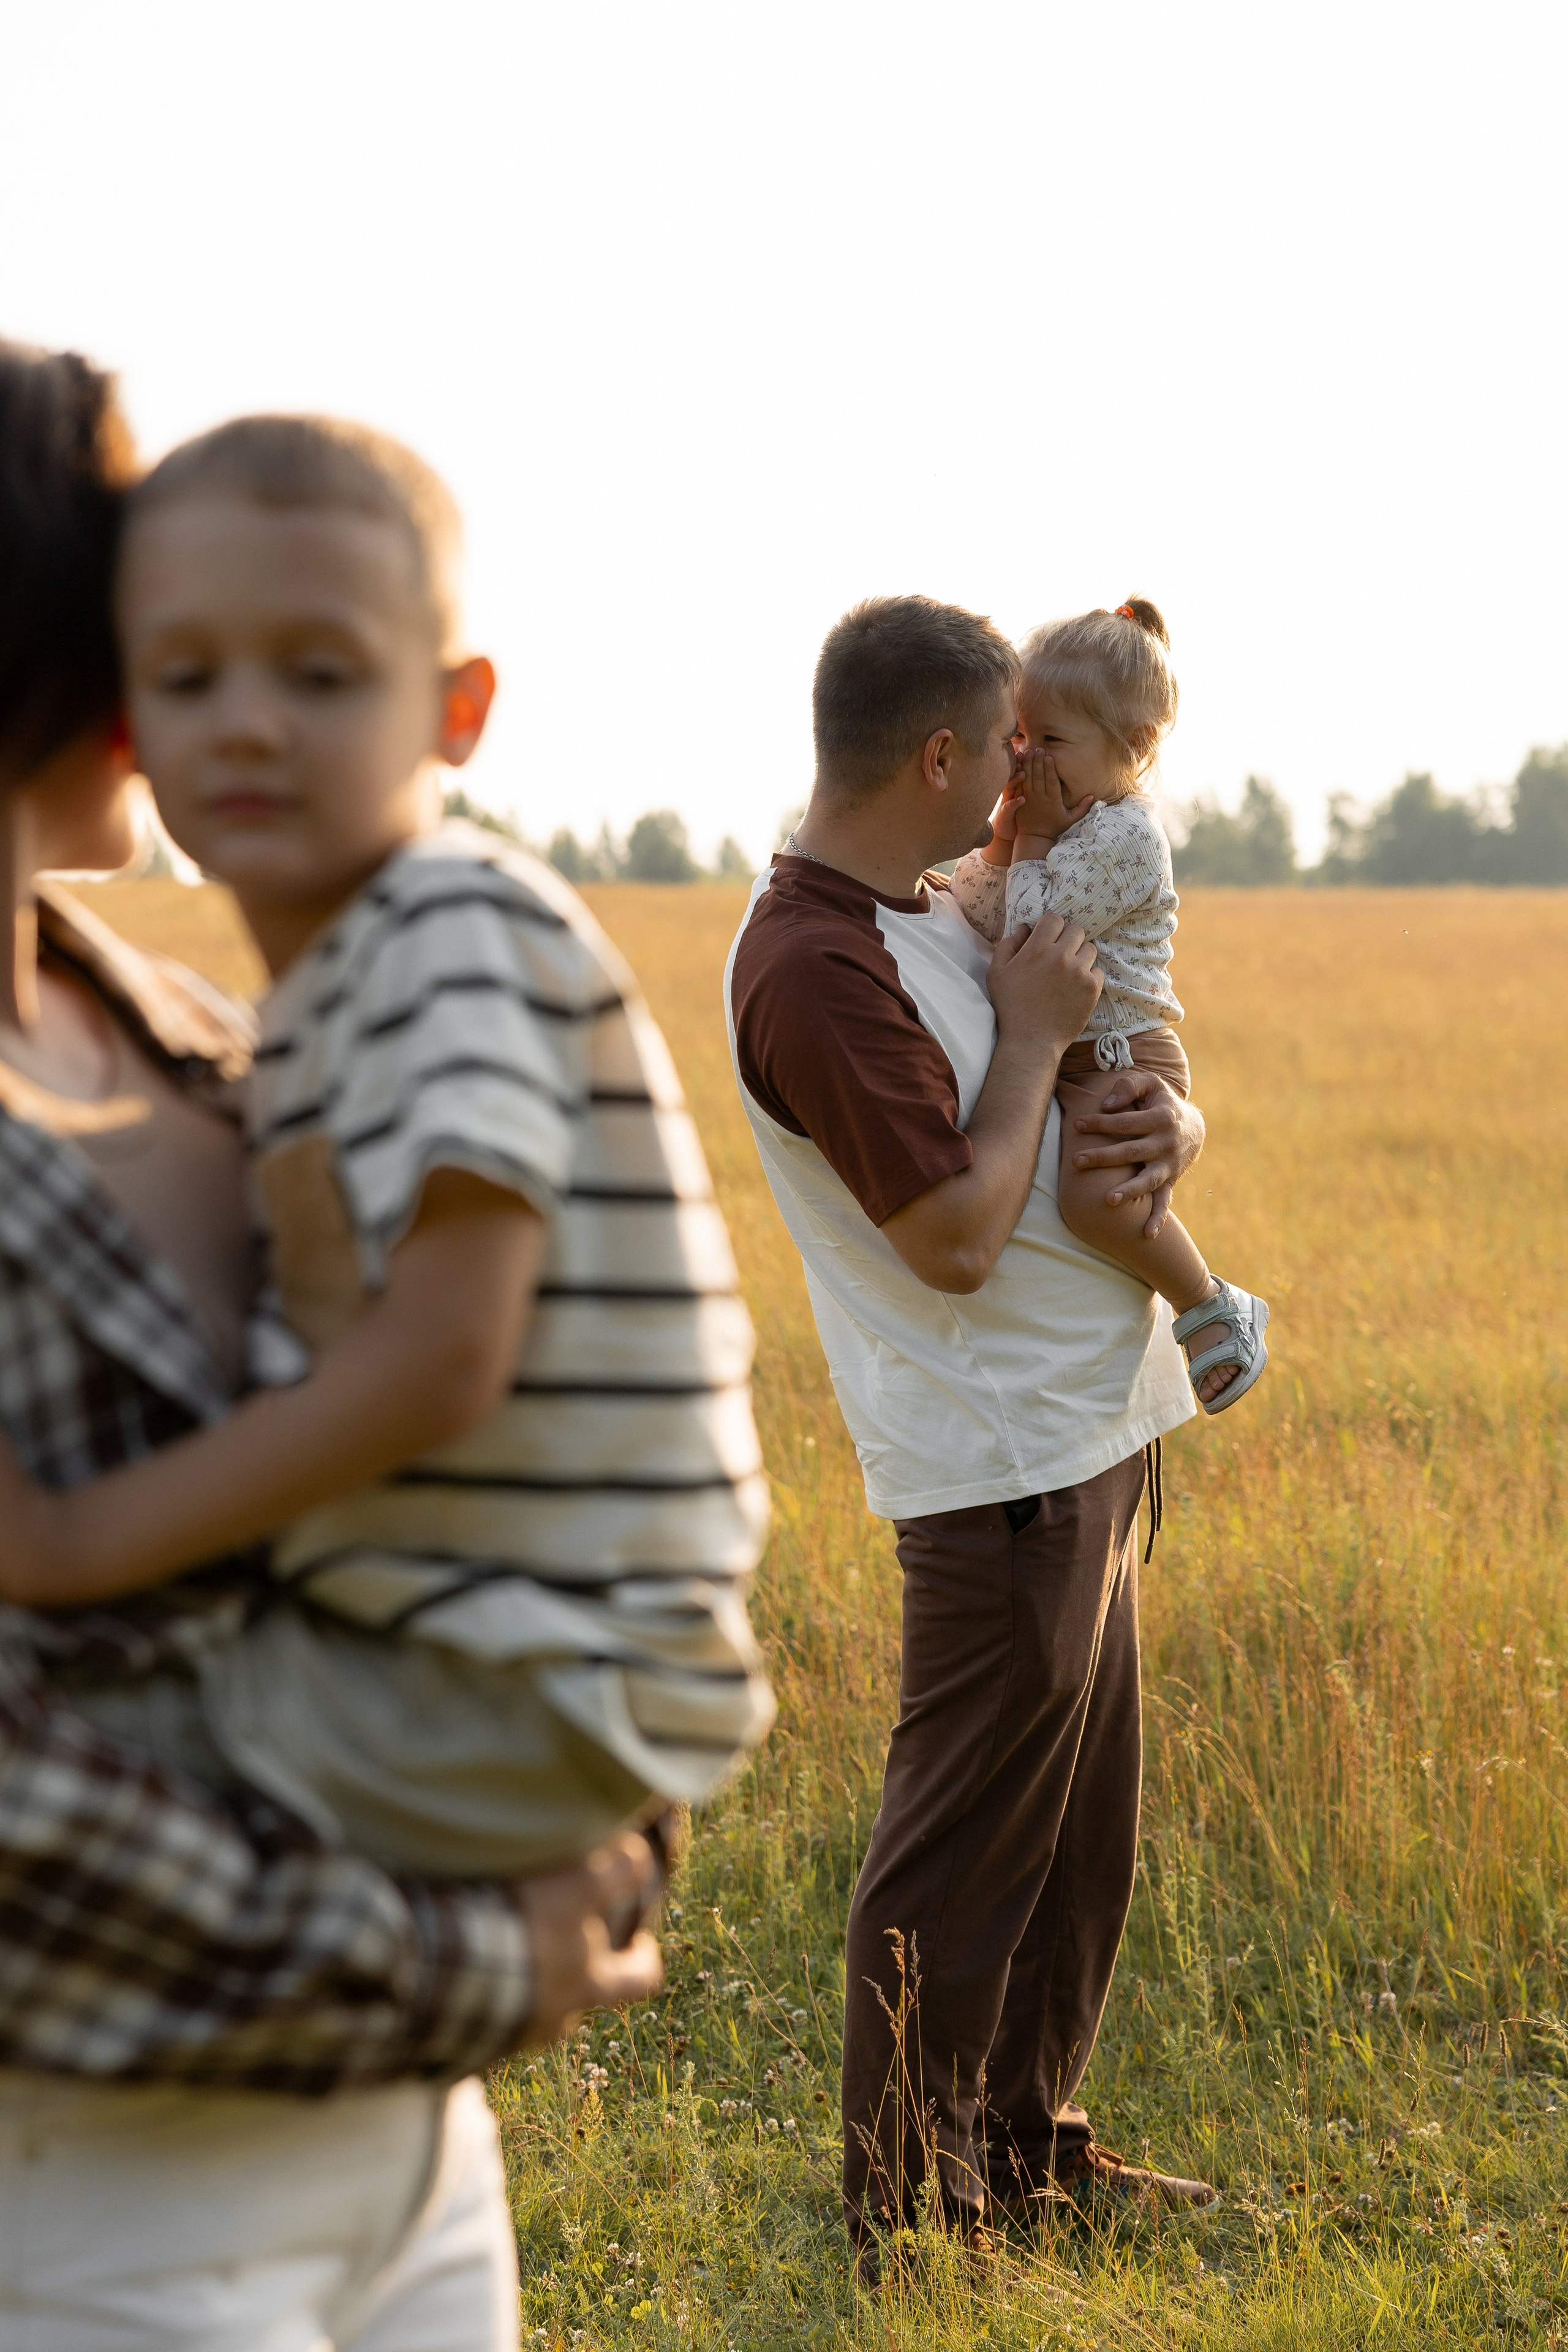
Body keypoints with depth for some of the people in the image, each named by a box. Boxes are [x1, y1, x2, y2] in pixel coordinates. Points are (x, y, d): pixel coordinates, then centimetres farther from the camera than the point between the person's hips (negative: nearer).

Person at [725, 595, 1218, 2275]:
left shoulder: (929, 917, 12)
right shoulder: (817, 968, -20)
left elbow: (1124, 1081, 19)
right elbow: (956, 1236, -23)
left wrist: (1164, 1120, -4)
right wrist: (1035, 1031, -13)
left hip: (1086, 1438, 10)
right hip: (998, 1460, -10)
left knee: (1080, 1825, 19)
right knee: (966, 1852, -1)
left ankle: (1029, 2145, 32)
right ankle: (906, 2216, 10)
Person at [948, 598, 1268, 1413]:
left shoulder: (1125, 837, -19)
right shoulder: (1069, 814, 10)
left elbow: (1033, 933, -23)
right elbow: (976, 913, 11)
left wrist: (1033, 837, -15)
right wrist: (1004, 836, -3)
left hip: (1123, 1058, -10)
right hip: (1058, 1054, 10)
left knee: (1097, 1197, -31)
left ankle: (1214, 1311, -12)